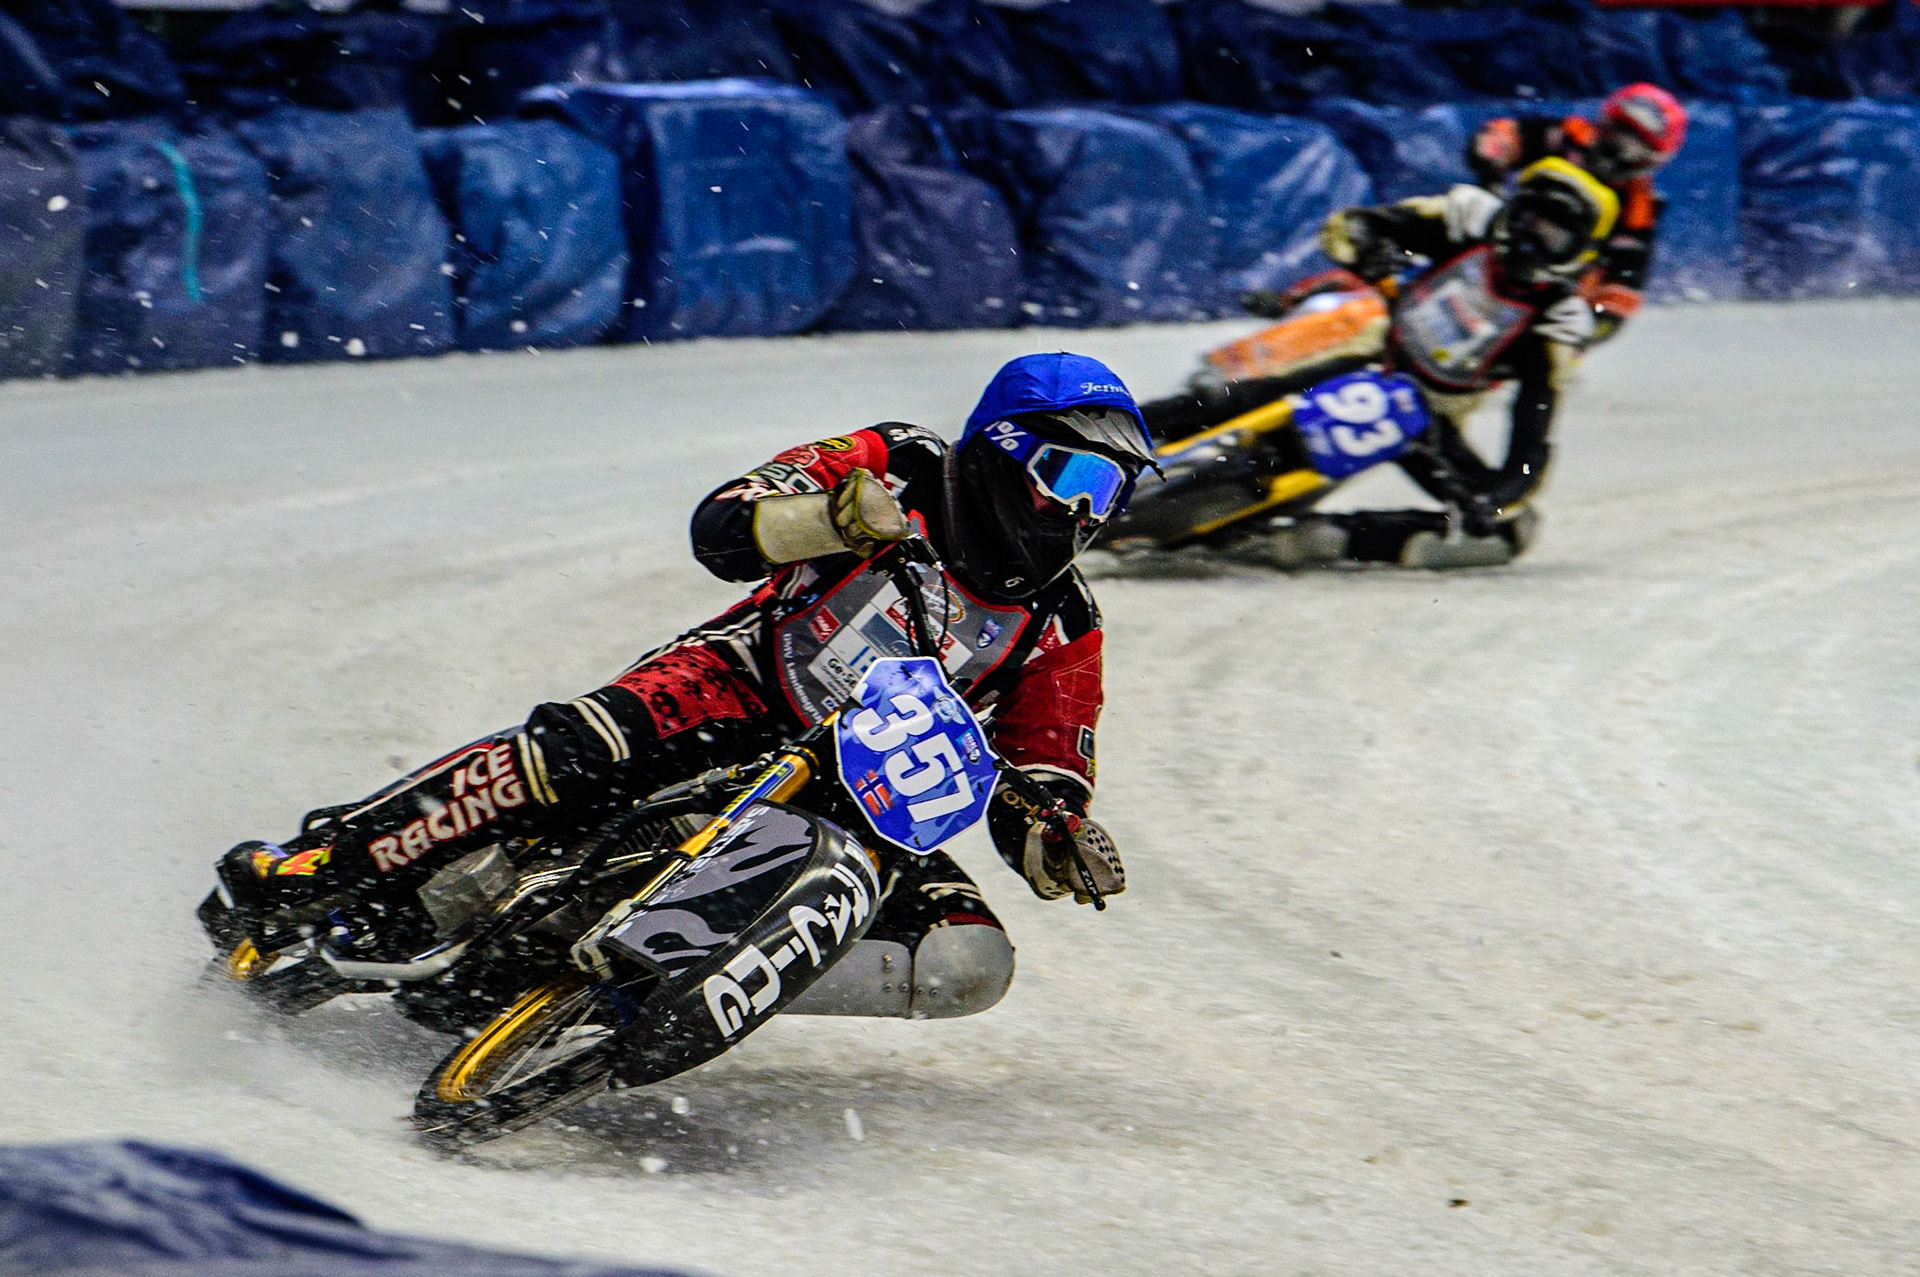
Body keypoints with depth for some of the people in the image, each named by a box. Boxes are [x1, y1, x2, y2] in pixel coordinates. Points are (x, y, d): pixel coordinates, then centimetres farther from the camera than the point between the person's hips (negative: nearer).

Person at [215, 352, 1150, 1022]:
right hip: (744, 689, -4)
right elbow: (721, 527, -14)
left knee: (970, 965, -20)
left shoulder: (1062, 630, 6)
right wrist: (830, 516, -34)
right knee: (575, 753, -35)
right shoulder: (901, 470, -3)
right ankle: (312, 866, -30)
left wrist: (1064, 849, -16)